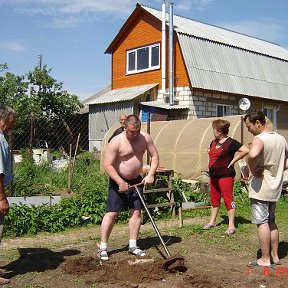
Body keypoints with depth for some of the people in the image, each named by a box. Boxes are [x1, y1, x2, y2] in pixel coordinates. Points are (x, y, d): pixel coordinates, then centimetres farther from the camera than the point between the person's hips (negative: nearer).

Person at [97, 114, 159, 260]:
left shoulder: (145, 138, -5)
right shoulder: (116, 142, -19)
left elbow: (154, 155, 3)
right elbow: (107, 165, -19)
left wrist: (150, 174, -10)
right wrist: (120, 182, -24)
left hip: (136, 180, 5)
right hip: (118, 181, -5)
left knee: (136, 212, 5)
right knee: (112, 213, -7)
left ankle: (132, 245, 17)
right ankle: (102, 247, 1)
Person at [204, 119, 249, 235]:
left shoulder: (230, 143, -13)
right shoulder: (214, 142, 11)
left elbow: (245, 150, -21)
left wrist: (233, 161, -16)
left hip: (225, 175, -8)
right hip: (214, 175, 8)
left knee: (228, 199, -4)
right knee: (214, 199, 15)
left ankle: (231, 225, 3)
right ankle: (212, 221, 27)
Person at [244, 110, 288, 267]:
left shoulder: (259, 139, -18)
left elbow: (253, 154, -40)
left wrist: (253, 170, -23)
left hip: (260, 188, -8)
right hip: (275, 188, 8)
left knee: (262, 222, 0)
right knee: (271, 222, 18)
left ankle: (265, 259, 7)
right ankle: (274, 255, 26)